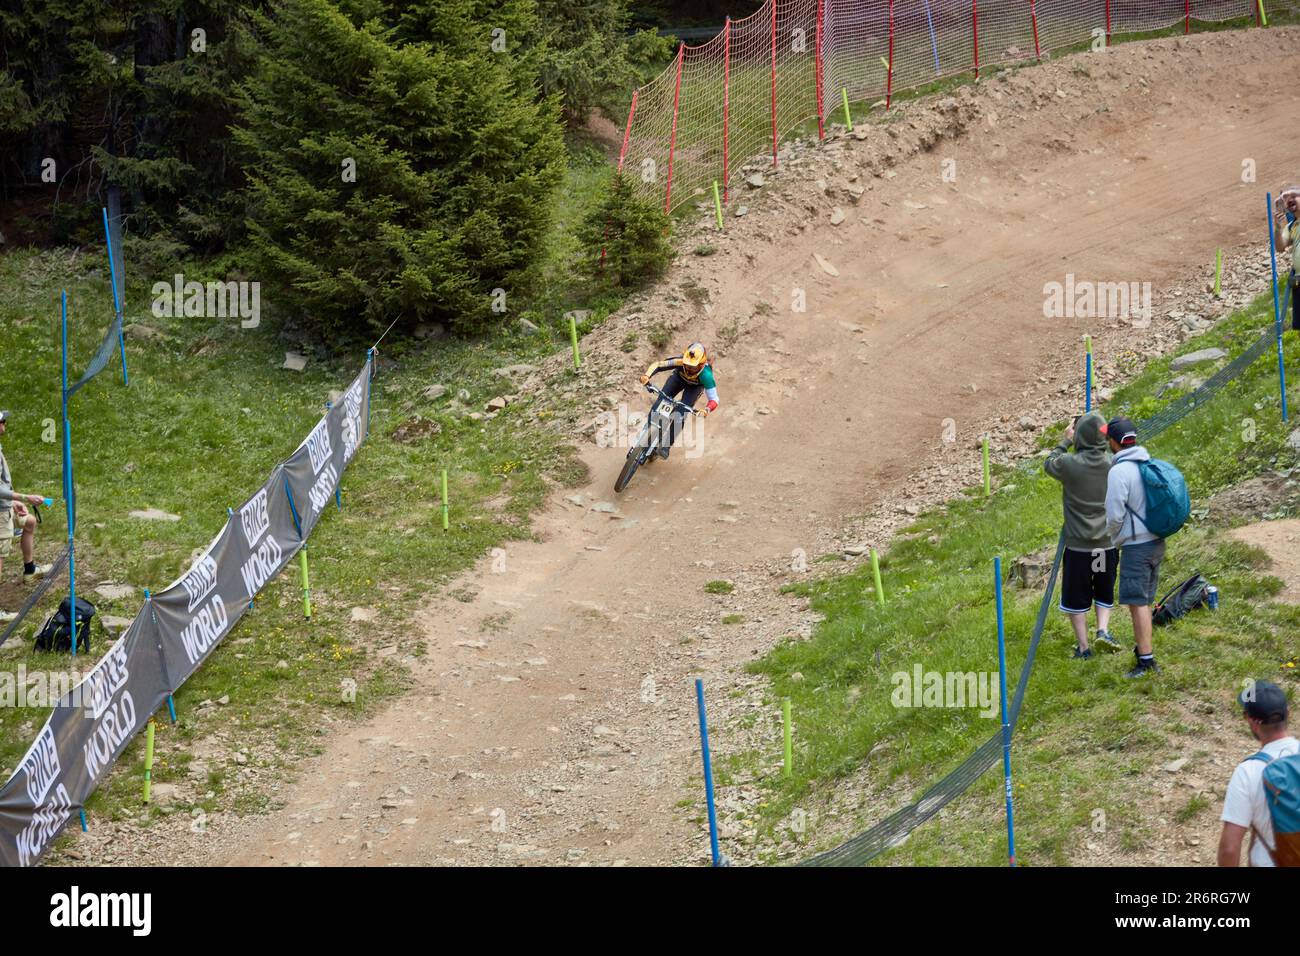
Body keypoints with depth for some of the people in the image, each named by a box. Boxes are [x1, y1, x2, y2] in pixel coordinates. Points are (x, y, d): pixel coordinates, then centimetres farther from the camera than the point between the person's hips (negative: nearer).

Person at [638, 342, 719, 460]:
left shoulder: (706, 374, -43)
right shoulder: (680, 362, -40)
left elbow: (714, 399, -41)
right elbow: (658, 365, -35)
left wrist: (707, 410, -62)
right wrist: (646, 376, -55)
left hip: (695, 386, -2)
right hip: (679, 377, 2)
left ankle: (666, 445, -10)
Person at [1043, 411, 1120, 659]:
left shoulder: (1070, 464, -15)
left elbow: (1049, 464, 7)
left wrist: (1065, 442, 17)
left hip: (1078, 545, -2)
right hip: (1108, 543, 3)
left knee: (1076, 597, 11)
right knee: (1104, 592, 22)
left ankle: (1083, 646, 15)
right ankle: (1103, 629, 4)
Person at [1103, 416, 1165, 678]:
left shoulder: (1119, 471, -17)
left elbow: (1114, 515, -18)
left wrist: (1115, 540, 3)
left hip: (1136, 546, -8)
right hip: (1157, 541, 8)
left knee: (1138, 603, -4)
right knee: (1145, 600, 18)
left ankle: (1147, 660, -5)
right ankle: (1143, 649, 28)